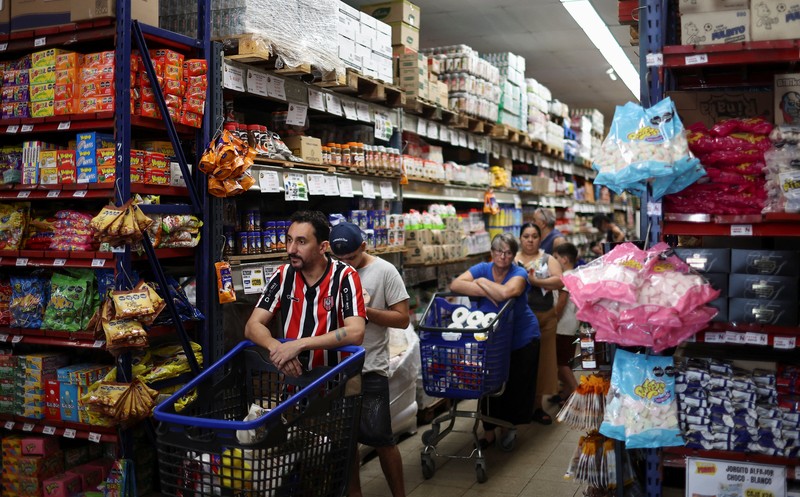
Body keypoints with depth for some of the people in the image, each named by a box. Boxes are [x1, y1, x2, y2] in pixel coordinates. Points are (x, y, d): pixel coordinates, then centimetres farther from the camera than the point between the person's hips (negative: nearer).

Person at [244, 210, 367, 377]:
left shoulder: (345, 277, -9)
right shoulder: (283, 275, 2)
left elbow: (355, 333, -20)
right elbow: (252, 326, -1)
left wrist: (299, 345, -26)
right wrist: (276, 347, -22)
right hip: (293, 374, 3)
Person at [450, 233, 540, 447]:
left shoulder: (519, 274, -16)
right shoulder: (482, 268, -8)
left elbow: (505, 292, -37)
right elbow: (455, 285, -22)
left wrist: (482, 282, -21)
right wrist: (486, 291, -31)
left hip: (521, 339, -2)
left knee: (515, 386, 7)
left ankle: (507, 427, 28)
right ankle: (489, 432, 19)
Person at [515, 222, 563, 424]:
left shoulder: (548, 260, 7)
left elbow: (559, 281, -8)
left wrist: (535, 281, -17)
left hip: (545, 317, 2)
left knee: (542, 360, 6)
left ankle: (537, 405, 17)